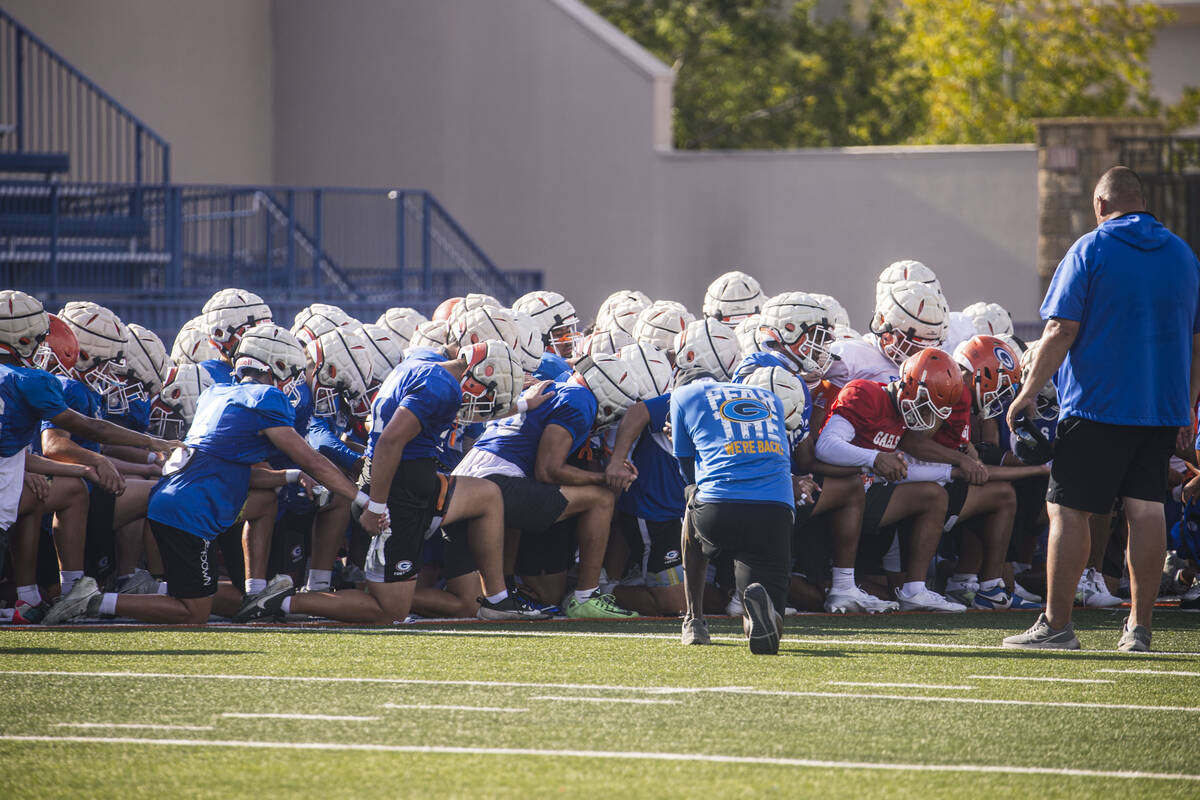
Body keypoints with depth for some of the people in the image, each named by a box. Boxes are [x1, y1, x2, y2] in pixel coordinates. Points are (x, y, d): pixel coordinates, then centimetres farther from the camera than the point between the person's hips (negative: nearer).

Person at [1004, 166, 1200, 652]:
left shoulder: (1090, 251, -6)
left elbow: (1062, 331, -11)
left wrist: (1029, 392, -4)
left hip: (1098, 404, -5)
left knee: (1069, 511, -1)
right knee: (1146, 510, 6)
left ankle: (1056, 624, -2)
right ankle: (1139, 627, 5)